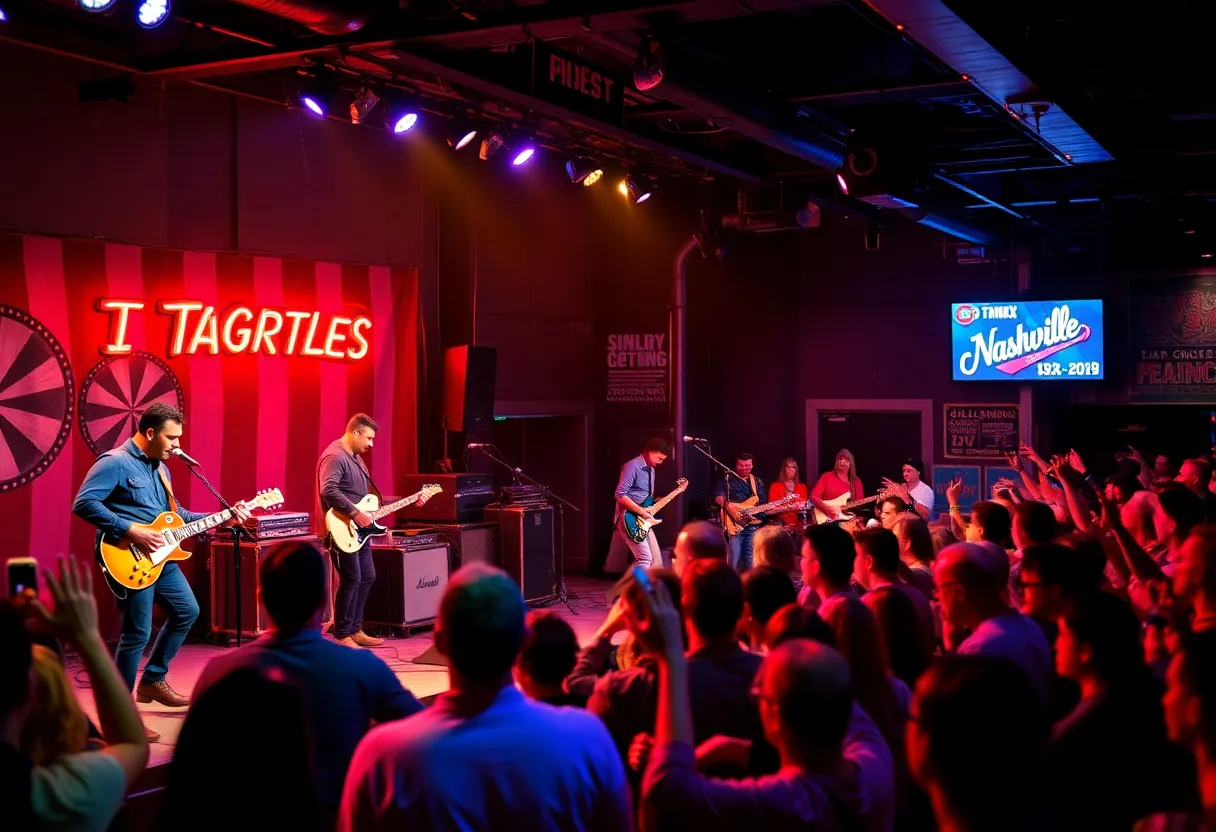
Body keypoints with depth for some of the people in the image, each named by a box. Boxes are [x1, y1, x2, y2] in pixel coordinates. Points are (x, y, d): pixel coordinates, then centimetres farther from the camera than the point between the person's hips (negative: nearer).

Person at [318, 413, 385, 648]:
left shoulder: (355, 457, 17)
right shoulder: (335, 456, -16)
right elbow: (328, 490, -29)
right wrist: (355, 514, -27)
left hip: (360, 530, 10)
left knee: (367, 577, 13)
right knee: (351, 580, -8)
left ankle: (355, 629, 22)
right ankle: (342, 635, 1)